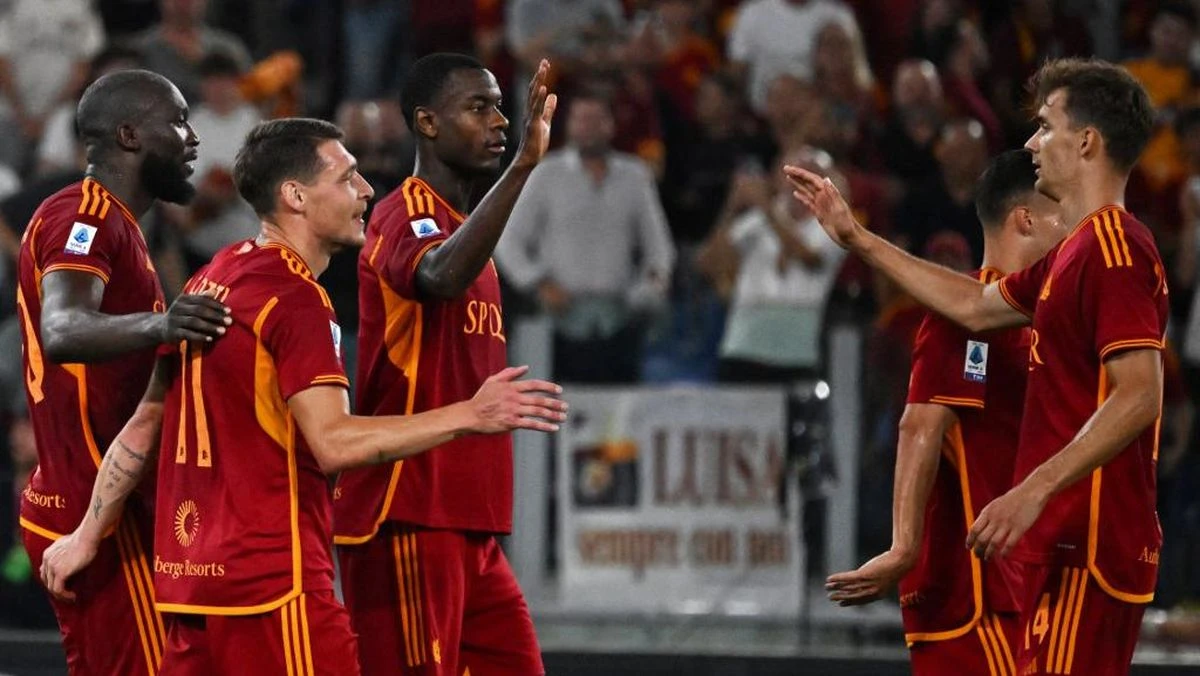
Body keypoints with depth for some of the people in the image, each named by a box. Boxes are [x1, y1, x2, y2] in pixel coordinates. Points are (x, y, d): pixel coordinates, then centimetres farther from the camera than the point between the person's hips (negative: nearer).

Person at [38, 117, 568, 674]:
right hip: (272, 580, -9)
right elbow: (334, 443, -22)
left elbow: (147, 420, 20)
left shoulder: (212, 280, 14)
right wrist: (471, 416, -22)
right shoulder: (295, 298, -13)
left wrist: (88, 534, 26)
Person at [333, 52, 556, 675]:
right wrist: (523, 164, -39)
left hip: (469, 524, 9)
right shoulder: (405, 216, -10)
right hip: (408, 523, -9)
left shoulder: (461, 223, 20)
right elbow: (442, 276, -35)